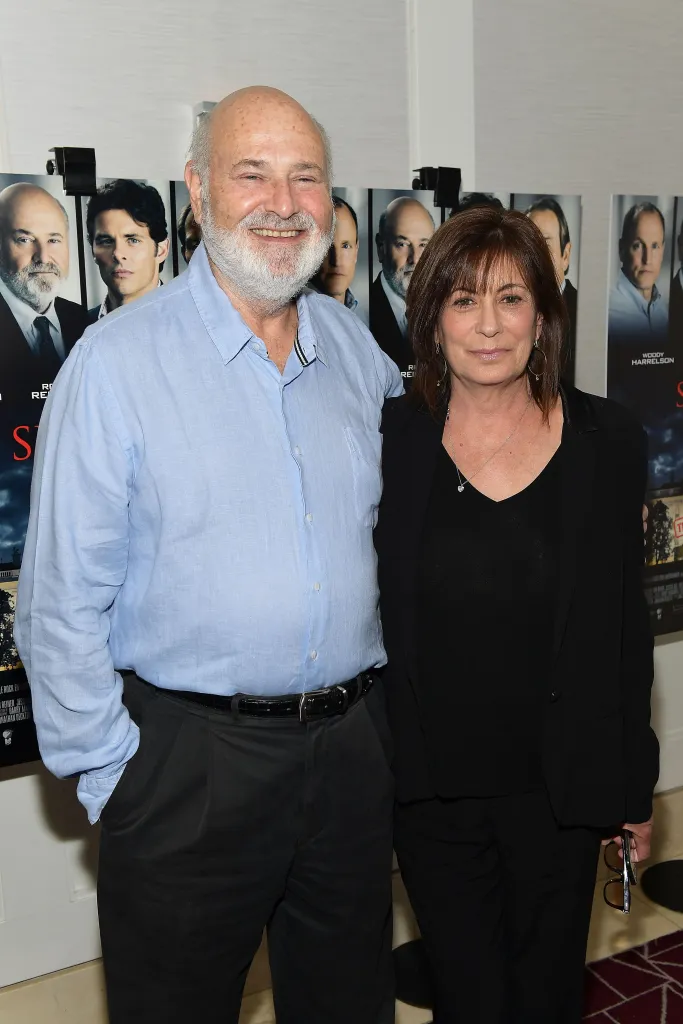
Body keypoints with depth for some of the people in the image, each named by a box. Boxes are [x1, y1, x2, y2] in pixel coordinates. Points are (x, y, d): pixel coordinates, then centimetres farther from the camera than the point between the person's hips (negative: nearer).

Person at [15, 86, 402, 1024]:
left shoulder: (359, 349, 5)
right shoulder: (117, 361, -11)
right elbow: (62, 603, -10)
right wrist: (109, 773, -9)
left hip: (353, 747, 5)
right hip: (188, 760, -4)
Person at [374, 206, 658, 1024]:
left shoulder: (607, 442, -5)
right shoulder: (389, 438, -6)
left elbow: (625, 625, 1)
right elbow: (363, 609, 0)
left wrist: (634, 786, 4)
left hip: (558, 786, 1)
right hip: (428, 786, 0)